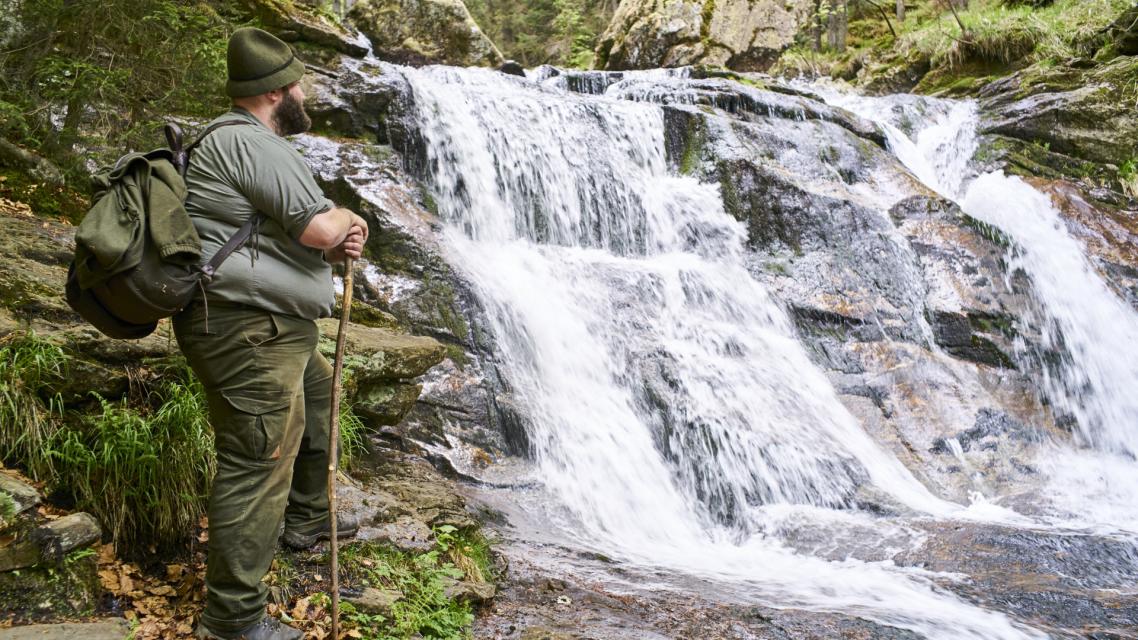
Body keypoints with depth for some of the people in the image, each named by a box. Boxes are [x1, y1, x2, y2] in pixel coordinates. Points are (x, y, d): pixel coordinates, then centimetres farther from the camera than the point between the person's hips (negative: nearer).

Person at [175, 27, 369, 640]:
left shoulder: (253, 143, 19)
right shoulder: (249, 141, -15)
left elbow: (305, 241, 19)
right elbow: (321, 227, -22)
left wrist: (340, 242, -2)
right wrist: (350, 218, 0)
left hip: (275, 331, 12)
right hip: (246, 331, -12)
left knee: (318, 403, 29)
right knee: (257, 465, -8)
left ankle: (306, 519, 48)